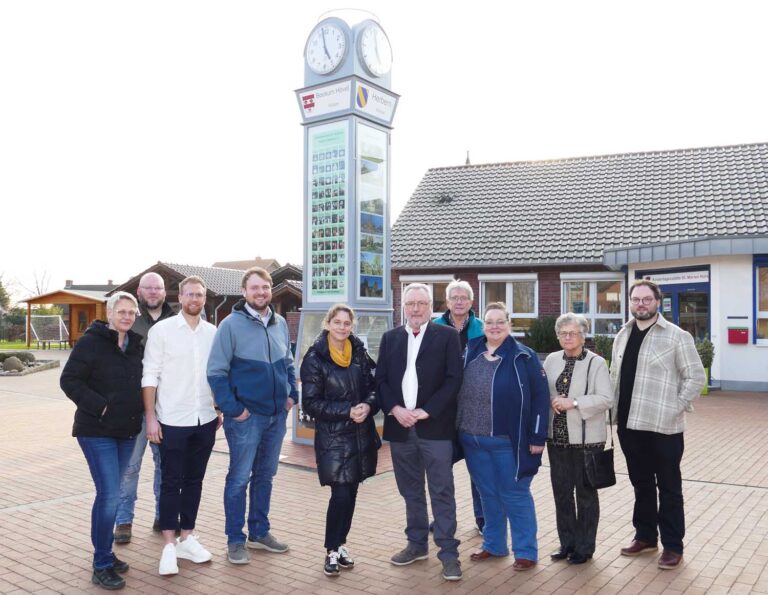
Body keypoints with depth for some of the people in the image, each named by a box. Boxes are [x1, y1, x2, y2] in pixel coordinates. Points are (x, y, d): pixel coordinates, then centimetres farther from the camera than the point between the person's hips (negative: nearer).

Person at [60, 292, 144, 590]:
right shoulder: (90, 342, -10)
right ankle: (102, 565, 3)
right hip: (97, 431, -6)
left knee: (110, 494, 15)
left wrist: (139, 413, 6)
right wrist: (99, 406, -19)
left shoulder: (136, 345, 8)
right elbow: (69, 380, -13)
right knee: (109, 495, -9)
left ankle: (104, 553, 29)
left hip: (126, 431, 6)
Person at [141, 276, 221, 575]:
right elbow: (150, 376, -6)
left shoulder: (213, 332, 5)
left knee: (194, 480, 12)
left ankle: (186, 538, 25)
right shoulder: (161, 330, -5)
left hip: (205, 421, 4)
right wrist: (150, 417, -10)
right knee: (171, 482, 4)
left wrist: (220, 410, 9)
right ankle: (169, 545, 14)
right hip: (172, 421, -3)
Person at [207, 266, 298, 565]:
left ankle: (259, 533, 30)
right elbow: (216, 371, -12)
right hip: (246, 416, -6)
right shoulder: (232, 324, -11)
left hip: (277, 415, 6)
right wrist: (232, 408, -16)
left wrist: (292, 394, 7)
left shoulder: (280, 323, 6)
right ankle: (235, 540, 17)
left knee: (265, 476, 16)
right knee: (240, 478, 3)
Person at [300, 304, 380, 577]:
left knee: (351, 492, 10)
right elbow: (311, 403, -10)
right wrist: (347, 411, -19)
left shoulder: (359, 353, 5)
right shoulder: (315, 358, -8)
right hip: (332, 437, -4)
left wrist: (368, 405, -14)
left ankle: (340, 544, 29)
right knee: (340, 494, -7)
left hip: (361, 435, 4)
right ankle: (331, 550, 13)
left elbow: (374, 386, 8)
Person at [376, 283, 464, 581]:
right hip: (400, 426, 4)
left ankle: (448, 552, 9)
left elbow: (453, 379, -6)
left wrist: (426, 411, -14)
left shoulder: (447, 335, 0)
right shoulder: (390, 338, 11)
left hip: (435, 426, -4)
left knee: (442, 491, 0)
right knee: (410, 491, 14)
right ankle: (417, 543, 28)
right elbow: (380, 379, 8)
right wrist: (395, 409, -9)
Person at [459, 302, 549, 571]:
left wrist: (537, 437, -11)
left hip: (508, 441, -4)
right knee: (488, 495, 16)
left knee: (515, 495, 6)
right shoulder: (470, 353, 5)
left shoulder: (523, 356, -6)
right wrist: (459, 430, 7)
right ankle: (493, 544, 31)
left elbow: (540, 396, -8)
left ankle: (526, 551, 18)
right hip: (473, 440, 4)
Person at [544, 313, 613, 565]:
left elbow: (606, 399, -14)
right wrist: (552, 401, -8)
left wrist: (573, 403, -21)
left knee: (585, 492, 8)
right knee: (561, 491, 11)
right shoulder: (552, 360, 7)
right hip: (557, 436, 5)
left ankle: (585, 547, 22)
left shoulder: (596, 363, -7)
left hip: (586, 438, -4)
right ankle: (567, 542, 27)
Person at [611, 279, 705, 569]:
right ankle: (645, 536, 32)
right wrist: (617, 412, 9)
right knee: (641, 484, 17)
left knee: (669, 488, 6)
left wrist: (675, 408, -12)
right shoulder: (622, 336, 9)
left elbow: (696, 377, -8)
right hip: (629, 425, 6)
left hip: (663, 426, -5)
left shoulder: (676, 336, -9)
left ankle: (673, 546, 18)